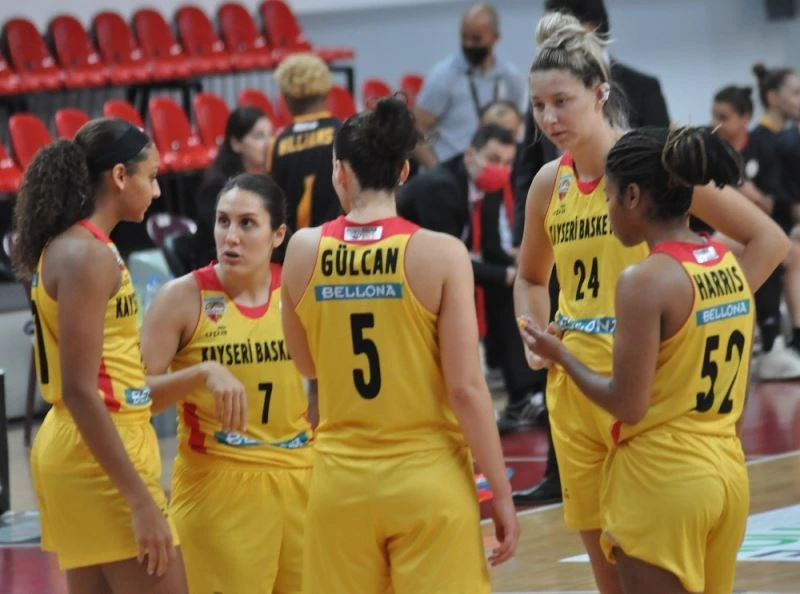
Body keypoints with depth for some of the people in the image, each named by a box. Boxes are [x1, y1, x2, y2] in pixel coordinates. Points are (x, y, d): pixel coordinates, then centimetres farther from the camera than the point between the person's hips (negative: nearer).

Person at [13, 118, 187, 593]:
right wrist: (141, 501, -23)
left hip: (79, 445, 10)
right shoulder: (87, 255, -15)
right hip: (103, 454, -10)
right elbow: (79, 390, -21)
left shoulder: (68, 247, 13)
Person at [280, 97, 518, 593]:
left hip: (341, 483, 3)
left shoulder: (304, 251, 0)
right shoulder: (440, 254, -9)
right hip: (426, 478, -3)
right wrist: (502, 493, -3)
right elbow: (467, 388, -10)